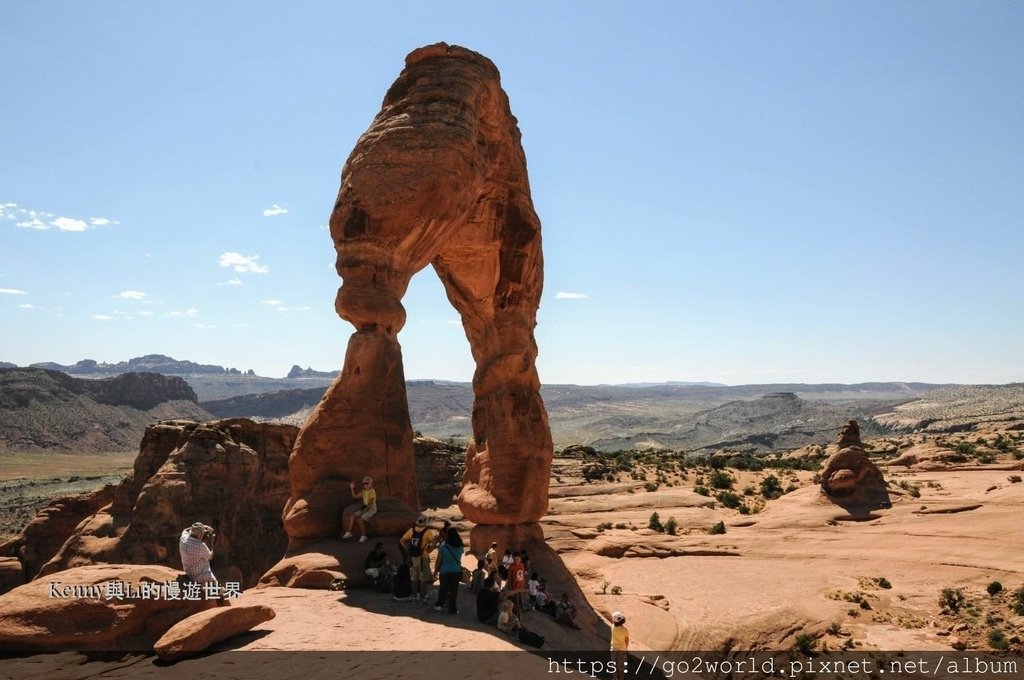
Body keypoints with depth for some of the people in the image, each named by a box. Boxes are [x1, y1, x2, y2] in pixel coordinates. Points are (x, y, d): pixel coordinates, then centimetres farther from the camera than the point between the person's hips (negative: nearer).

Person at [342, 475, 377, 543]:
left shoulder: (372, 491, -15)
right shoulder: (364, 491, 11)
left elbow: (370, 503, -21)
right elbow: (355, 496, 18)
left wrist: (365, 510, -26)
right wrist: (352, 488, 8)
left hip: (371, 508, -8)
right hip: (365, 507, 8)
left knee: (360, 519, -25)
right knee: (352, 516, -4)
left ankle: (363, 536, -13)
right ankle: (349, 532, 3)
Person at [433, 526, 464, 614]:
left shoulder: (443, 546, -13)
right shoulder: (460, 546, -4)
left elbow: (438, 560, -8)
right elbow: (459, 559, 7)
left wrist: (435, 571, 2)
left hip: (445, 571, -1)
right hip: (456, 571, 1)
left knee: (443, 589, 19)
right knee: (454, 590, 7)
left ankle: (439, 604, 27)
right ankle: (452, 609, 11)